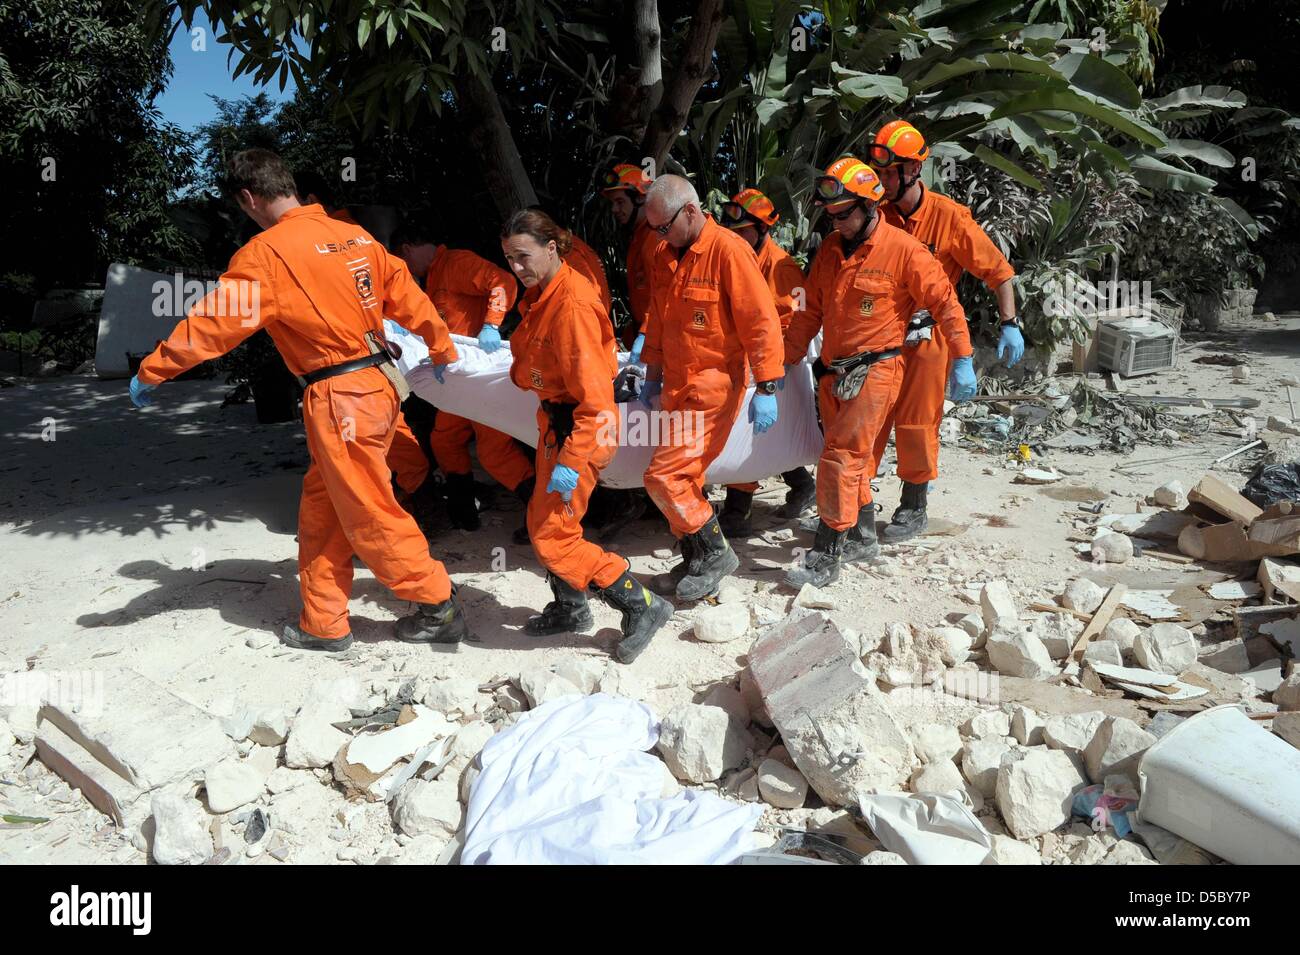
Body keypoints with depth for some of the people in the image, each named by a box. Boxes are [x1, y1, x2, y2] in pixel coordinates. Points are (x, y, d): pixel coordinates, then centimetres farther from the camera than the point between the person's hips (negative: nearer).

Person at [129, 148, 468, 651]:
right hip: (377, 383, 8)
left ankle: (440, 607, 14)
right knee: (321, 508, 16)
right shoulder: (353, 234, 9)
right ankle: (323, 624, 24)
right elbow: (408, 296, 15)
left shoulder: (267, 252, -11)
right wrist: (442, 349, 29)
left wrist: (152, 370, 1)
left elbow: (213, 321, -10)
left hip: (339, 398, -8)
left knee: (370, 514, 4)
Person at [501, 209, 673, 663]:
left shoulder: (572, 304, -25)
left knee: (550, 532, -6)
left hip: (582, 426, -10)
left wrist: (571, 460, -29)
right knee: (546, 521, 19)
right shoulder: (540, 294, 6)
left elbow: (593, 392, -28)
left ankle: (641, 607, 4)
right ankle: (570, 610, 38)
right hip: (554, 418, 10)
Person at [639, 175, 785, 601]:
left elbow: (761, 321, -17)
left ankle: (714, 552, 6)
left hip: (713, 384, -8)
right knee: (683, 477, 11)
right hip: (678, 383, 8)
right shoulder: (665, 254, 10)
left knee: (665, 476, -12)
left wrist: (766, 389, -18)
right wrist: (653, 373, 23)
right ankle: (696, 559, 26)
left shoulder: (728, 250, -15)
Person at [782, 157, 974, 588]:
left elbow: (946, 304, -5)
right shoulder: (829, 249, 9)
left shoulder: (904, 250, -10)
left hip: (876, 370, -7)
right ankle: (863, 537, 32)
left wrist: (962, 362, -6)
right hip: (835, 372, 7)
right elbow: (810, 312, 15)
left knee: (841, 458, -13)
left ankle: (825, 559, -8)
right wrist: (784, 363, 13)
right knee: (854, 459, 16)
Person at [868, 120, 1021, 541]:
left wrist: (1009, 324, -14)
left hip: (926, 337, -4)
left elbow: (998, 270, -7)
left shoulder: (949, 217, -12)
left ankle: (914, 508, 19)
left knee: (916, 424, 4)